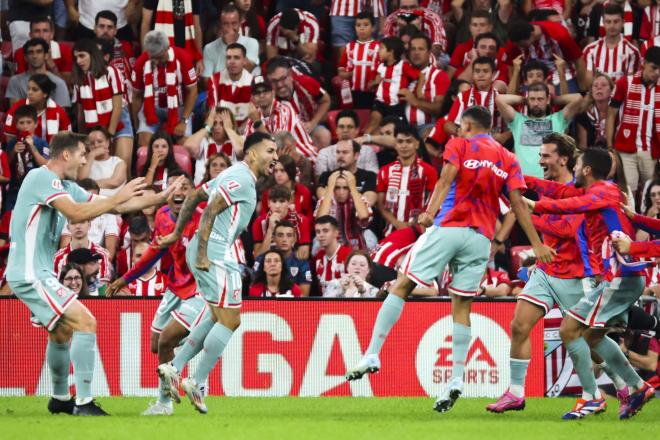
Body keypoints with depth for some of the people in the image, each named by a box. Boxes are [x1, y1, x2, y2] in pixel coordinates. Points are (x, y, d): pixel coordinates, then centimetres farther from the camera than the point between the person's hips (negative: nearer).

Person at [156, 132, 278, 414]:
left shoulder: (235, 175, 19)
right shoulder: (242, 179, -13)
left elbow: (193, 197, 24)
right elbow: (210, 211, -21)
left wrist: (177, 233, 26)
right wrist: (202, 254, -23)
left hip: (206, 253, 10)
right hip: (215, 253, -10)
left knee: (219, 319, 17)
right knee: (229, 321, -5)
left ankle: (174, 368, 14)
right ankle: (196, 383, -2)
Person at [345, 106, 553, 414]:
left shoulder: (459, 145, 6)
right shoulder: (508, 159, 15)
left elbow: (446, 180, -11)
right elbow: (518, 204, 7)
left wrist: (431, 212, -24)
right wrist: (537, 244, 7)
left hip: (448, 227, -4)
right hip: (481, 238, 4)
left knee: (401, 286, 3)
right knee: (461, 307, 8)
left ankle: (372, 354, -5)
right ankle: (456, 379, -3)